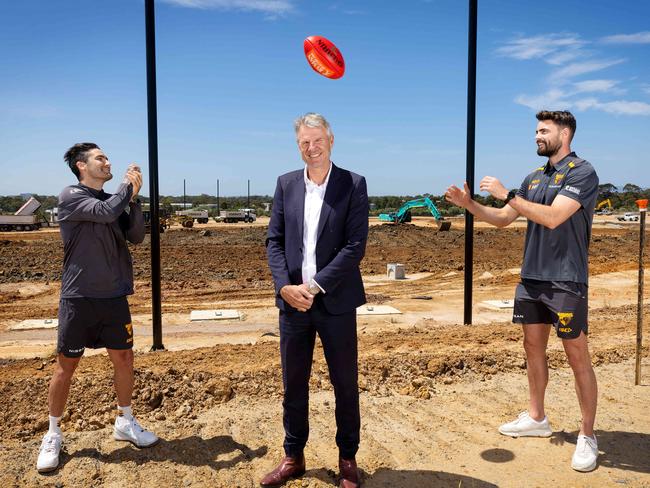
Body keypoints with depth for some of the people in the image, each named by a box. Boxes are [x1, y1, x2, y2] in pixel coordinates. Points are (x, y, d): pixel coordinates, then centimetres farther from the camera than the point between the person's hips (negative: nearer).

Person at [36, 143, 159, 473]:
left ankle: (125, 423, 30)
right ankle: (53, 434, 25)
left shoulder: (114, 201, 9)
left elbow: (136, 236, 1)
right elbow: (106, 212, -24)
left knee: (124, 360, 11)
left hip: (114, 297, 5)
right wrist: (128, 186, -9)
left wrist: (133, 197, -7)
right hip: (78, 298, -5)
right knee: (66, 366, 6)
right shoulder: (70, 197, -8)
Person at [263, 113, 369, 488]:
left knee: (345, 384, 10)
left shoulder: (353, 184, -4)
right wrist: (285, 286, -10)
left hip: (335, 302, -3)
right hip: (293, 300, 3)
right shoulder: (286, 184, 7)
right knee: (293, 384, 13)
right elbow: (274, 241, 5)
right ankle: (293, 457, 31)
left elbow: (356, 246, -11)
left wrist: (316, 286, -16)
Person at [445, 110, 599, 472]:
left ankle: (588, 436, 13)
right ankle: (536, 418, 30)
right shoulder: (534, 178, 13)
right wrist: (469, 204, -1)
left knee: (578, 357, 0)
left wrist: (507, 194, -20)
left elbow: (552, 218, -23)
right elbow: (503, 219, 13)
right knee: (533, 347, 15)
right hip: (531, 278, 8)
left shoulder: (582, 172, -10)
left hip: (566, 281, -7)